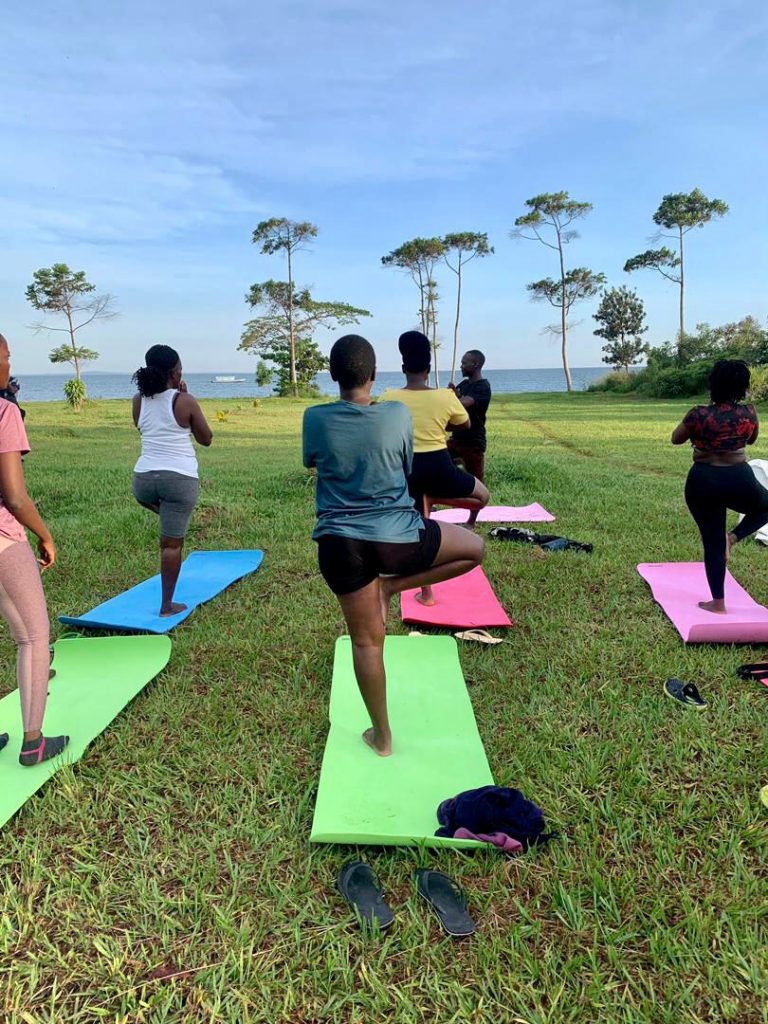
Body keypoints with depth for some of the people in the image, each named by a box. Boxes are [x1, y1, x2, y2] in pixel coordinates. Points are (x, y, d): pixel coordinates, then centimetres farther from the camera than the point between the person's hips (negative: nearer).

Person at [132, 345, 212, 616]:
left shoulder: (139, 401, 5)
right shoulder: (185, 401, -7)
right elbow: (206, 439, 4)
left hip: (144, 478, 4)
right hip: (180, 479, -4)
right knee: (171, 543, 4)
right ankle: (167, 605, 10)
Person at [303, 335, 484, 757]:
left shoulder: (315, 418, -5)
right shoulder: (398, 414, -7)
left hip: (339, 544, 3)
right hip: (398, 537, -2)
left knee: (366, 641, 15)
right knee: (474, 548, 21)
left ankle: (381, 736, 27)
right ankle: (392, 586, 12)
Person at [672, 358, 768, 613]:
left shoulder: (699, 414, -10)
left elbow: (676, 439, 6)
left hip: (702, 482, 0)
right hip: (739, 480, 0)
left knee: (712, 542, 9)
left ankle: (718, 603, 13)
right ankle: (732, 537, 8)